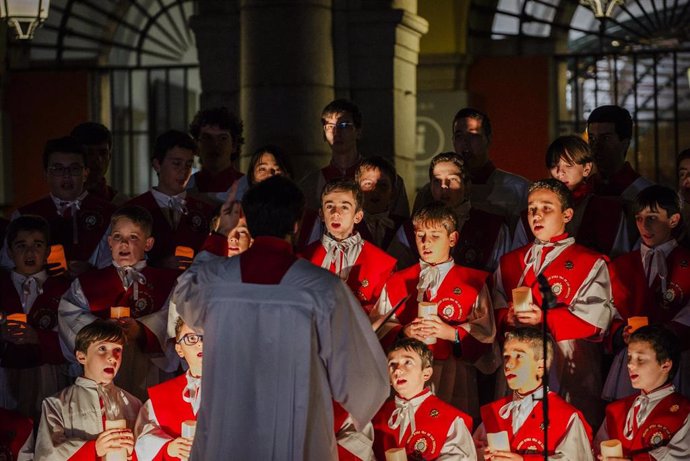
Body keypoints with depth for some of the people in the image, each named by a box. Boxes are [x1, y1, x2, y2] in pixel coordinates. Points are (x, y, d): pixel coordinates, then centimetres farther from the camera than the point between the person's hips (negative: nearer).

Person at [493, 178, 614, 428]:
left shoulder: (591, 263, 5)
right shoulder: (510, 262, 19)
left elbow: (594, 318, -7)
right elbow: (496, 311, 14)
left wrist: (544, 319, -18)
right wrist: (508, 317, -10)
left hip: (570, 369, -3)